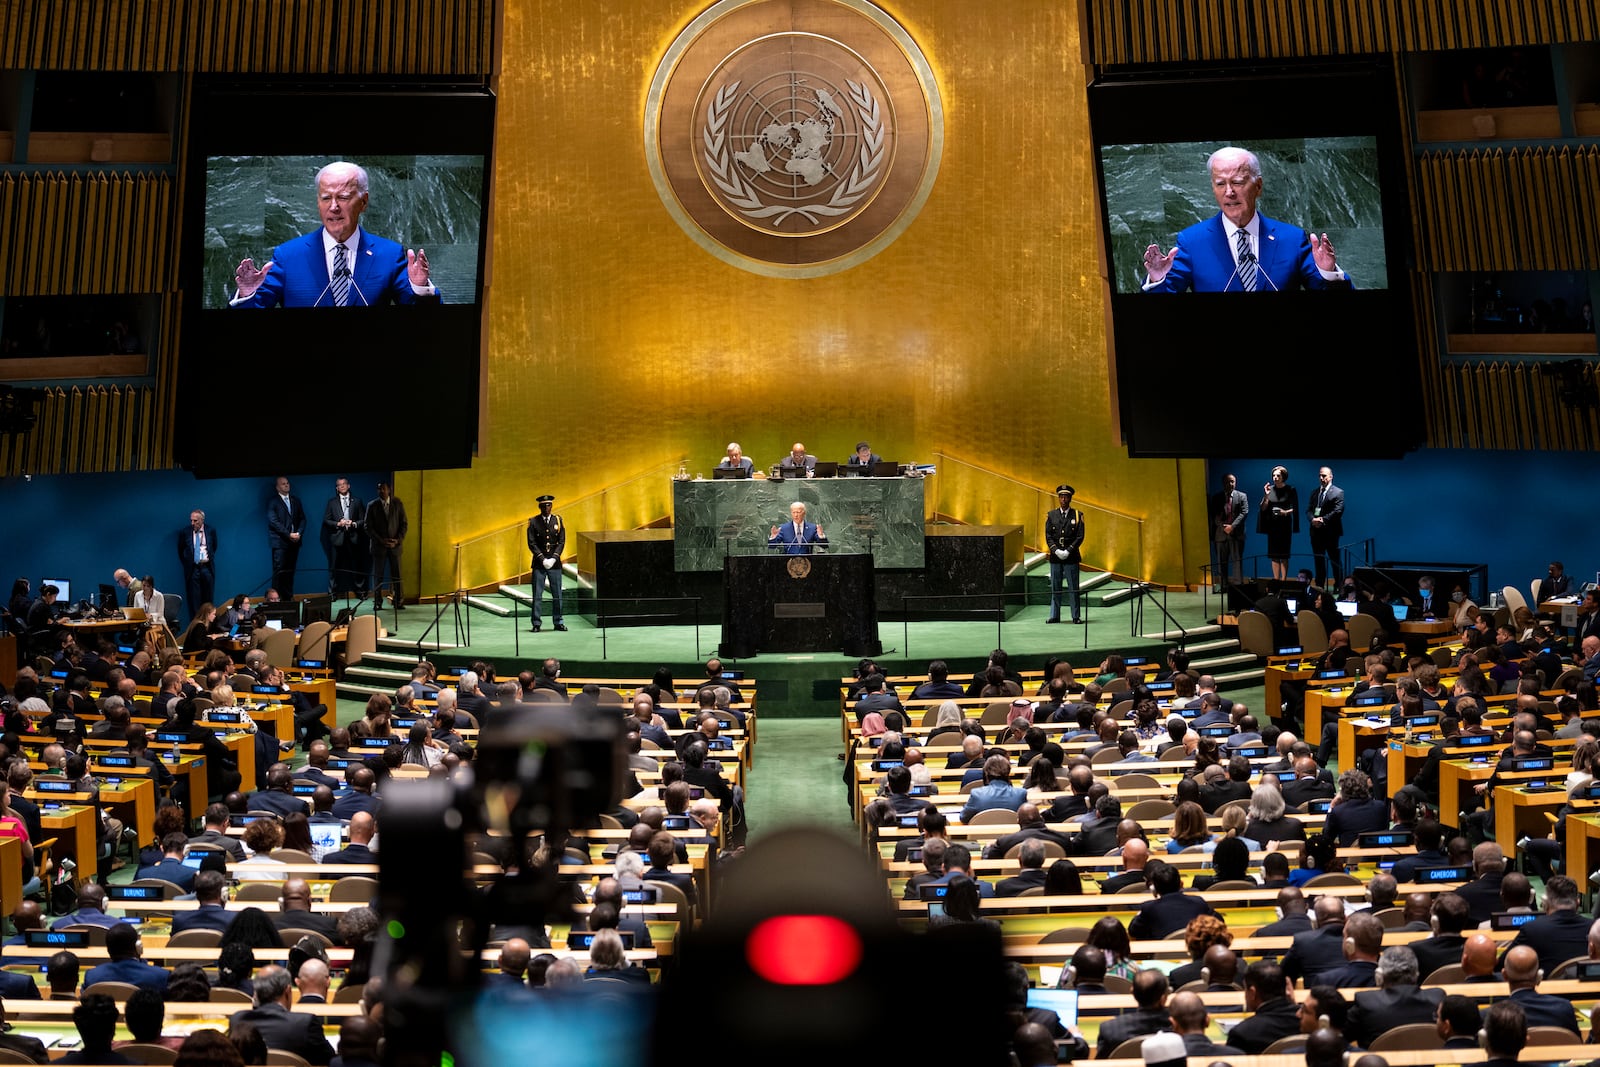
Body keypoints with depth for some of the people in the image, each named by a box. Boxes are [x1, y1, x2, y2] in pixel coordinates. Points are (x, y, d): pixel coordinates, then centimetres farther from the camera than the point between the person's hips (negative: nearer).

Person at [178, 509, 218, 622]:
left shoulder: (211, 530, 1)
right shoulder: (185, 532, -2)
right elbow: (180, 550, 13)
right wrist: (186, 563, 11)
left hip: (207, 567, 1)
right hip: (192, 569, -1)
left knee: (208, 599, 4)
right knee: (194, 599, -1)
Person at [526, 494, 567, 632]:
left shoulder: (558, 520, 7)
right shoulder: (533, 522, 1)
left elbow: (562, 542, 3)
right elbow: (531, 543, -3)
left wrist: (553, 558, -9)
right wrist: (542, 559, -12)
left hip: (555, 563, 2)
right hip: (539, 563, -2)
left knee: (557, 594, 5)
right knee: (537, 594, -2)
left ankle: (558, 622, 14)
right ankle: (536, 624, 3)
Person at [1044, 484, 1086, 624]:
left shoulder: (1077, 515, 2)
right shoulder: (1051, 515, 7)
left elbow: (1080, 537, -3)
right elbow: (1048, 536, 4)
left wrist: (1068, 551, -13)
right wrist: (1056, 551, -10)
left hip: (1071, 557, -2)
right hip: (1055, 557, 2)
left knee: (1073, 587, 1)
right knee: (1055, 587, 5)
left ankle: (1076, 616, 6)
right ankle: (1054, 615, 10)